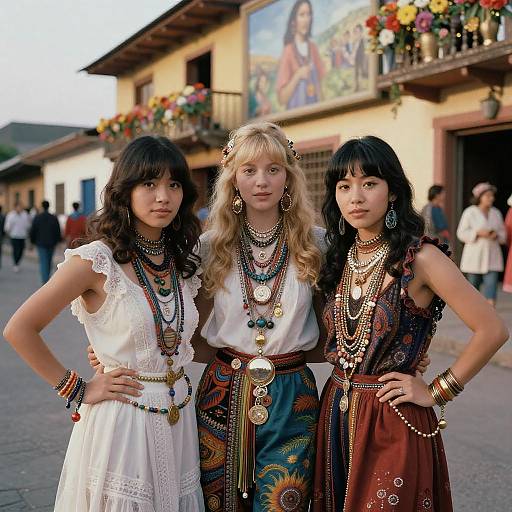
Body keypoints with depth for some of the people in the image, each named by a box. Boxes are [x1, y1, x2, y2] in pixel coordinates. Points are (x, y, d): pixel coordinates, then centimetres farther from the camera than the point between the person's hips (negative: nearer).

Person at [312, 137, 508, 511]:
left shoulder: (420, 257, -15)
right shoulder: (341, 257, 3)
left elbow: (493, 331, -16)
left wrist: (436, 392, -11)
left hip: (393, 423, -5)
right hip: (336, 413, 6)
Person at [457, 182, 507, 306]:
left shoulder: (496, 213, 8)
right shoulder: (470, 212, -4)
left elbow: (503, 233, 14)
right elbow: (461, 233, -6)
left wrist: (497, 235, -8)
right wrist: (478, 233, -19)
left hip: (492, 257, 3)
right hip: (474, 257, -2)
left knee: (491, 284, -9)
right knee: (473, 285, 8)